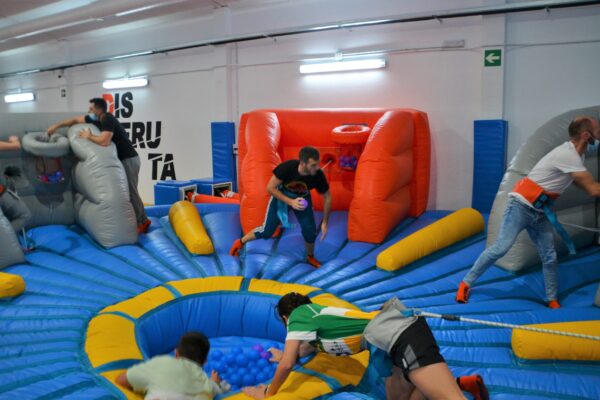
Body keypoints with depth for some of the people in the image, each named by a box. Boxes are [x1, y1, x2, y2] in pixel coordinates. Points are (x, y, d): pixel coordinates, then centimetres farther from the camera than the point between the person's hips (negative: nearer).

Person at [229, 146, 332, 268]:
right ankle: (241, 242, 28)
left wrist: (324, 222, -13)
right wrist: (290, 202, -37)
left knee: (310, 230, -10)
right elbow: (270, 188, -26)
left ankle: (310, 257, 20)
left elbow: (327, 197, -14)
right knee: (266, 232, 0)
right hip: (281, 195, -2)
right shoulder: (287, 167, -39)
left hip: (302, 198, 2)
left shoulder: (318, 175, -32)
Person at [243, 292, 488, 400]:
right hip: (400, 333, 9)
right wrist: (288, 355, 65)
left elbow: (286, 365, 0)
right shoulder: (316, 313, 28)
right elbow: (312, 345, 49)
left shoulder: (298, 315, 4)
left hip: (400, 334, -9)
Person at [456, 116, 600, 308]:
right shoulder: (568, 155, -21)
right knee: (500, 248, -13)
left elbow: (584, 184, 19)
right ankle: (466, 283, -3)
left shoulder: (574, 154, 8)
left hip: (539, 211, 9)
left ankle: (552, 300, 18)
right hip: (521, 205, -9)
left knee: (550, 256, 6)